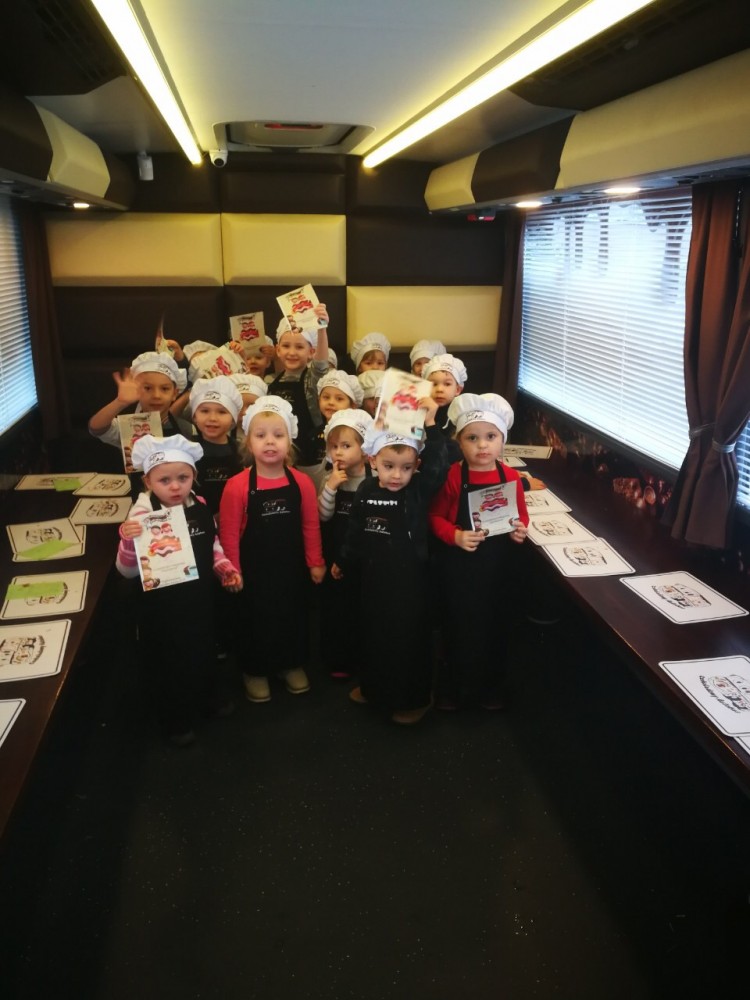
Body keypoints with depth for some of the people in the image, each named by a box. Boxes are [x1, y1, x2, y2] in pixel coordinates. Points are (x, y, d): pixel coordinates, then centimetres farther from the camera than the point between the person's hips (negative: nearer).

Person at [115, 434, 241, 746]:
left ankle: (207, 697, 51)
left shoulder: (200, 506, -6)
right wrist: (128, 540, -38)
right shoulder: (143, 516, -22)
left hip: (199, 597, 6)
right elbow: (127, 569, -22)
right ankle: (177, 719, 34)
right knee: (168, 659, 12)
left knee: (203, 649, 25)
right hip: (162, 605, -5)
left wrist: (226, 569, 0)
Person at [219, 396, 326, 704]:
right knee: (254, 620, 14)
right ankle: (255, 671, 36)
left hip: (292, 567, 3)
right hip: (253, 570, -2)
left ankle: (293, 665, 42)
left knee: (293, 617, 19)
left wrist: (315, 562, 4)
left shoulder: (302, 482, -8)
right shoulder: (237, 486, -16)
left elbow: (310, 526, 1)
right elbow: (229, 533, -11)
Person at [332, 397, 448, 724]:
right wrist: (344, 562, 17)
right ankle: (375, 687, 41)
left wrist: (430, 425, -34)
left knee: (409, 637, 6)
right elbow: (355, 532, 8)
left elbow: (438, 465, -32)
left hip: (409, 576, -4)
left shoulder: (420, 490, -14)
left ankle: (413, 698, 25)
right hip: (374, 575, 4)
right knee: (374, 633, 20)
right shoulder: (366, 491, -4)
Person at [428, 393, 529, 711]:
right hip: (457, 566, -2)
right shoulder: (453, 476, -12)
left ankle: (491, 686, 36)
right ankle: (452, 686, 32)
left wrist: (520, 530, -14)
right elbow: (435, 516, -7)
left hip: (495, 567, 2)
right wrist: (456, 536, -22)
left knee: (492, 628, 16)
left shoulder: (510, 477, -5)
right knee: (456, 627, 12)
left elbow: (521, 517, 7)